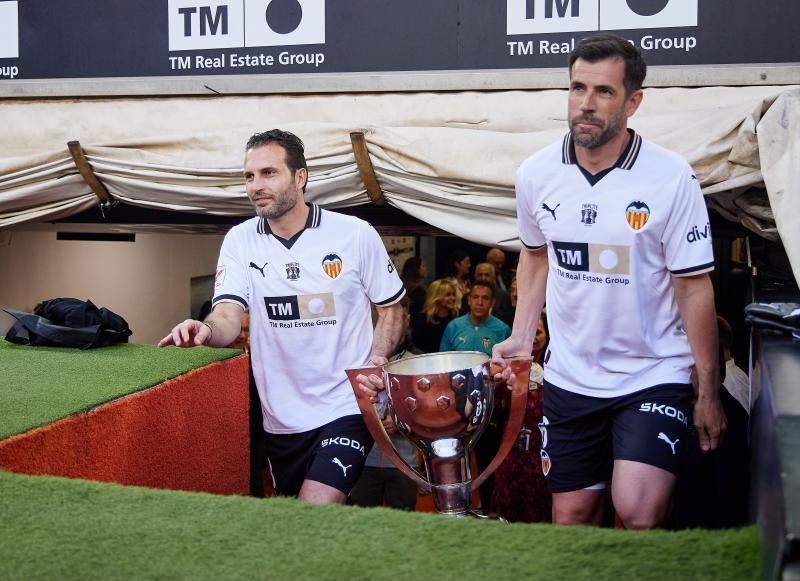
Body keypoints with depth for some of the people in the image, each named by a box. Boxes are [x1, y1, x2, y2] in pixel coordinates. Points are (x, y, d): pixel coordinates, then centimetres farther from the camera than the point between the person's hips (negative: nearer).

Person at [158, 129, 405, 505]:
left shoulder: (356, 235, -7)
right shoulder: (239, 241, -1)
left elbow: (391, 309, 4)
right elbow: (228, 318, -12)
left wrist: (376, 359, -13)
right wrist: (206, 330, -35)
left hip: (347, 407, -4)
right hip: (281, 419, 4)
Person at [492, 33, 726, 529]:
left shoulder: (671, 178, -15)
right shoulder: (536, 174, -4)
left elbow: (694, 287, -10)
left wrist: (709, 393, -7)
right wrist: (522, 338, 5)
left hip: (655, 377, -4)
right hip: (569, 381, 4)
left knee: (639, 515, -17)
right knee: (572, 519, 12)